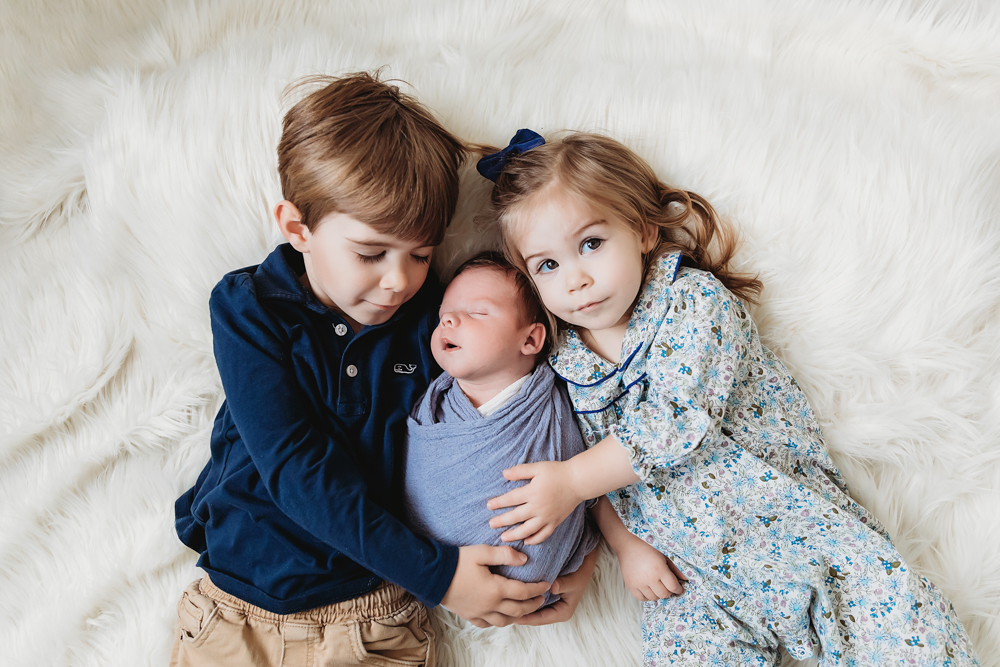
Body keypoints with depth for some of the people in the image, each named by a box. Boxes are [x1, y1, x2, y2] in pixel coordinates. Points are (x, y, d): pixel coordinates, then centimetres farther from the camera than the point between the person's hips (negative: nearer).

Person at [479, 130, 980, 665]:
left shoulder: (694, 300, -9)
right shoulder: (565, 362, 4)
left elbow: (676, 421, -20)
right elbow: (596, 473, 12)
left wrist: (572, 481, -18)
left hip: (790, 515, -3)